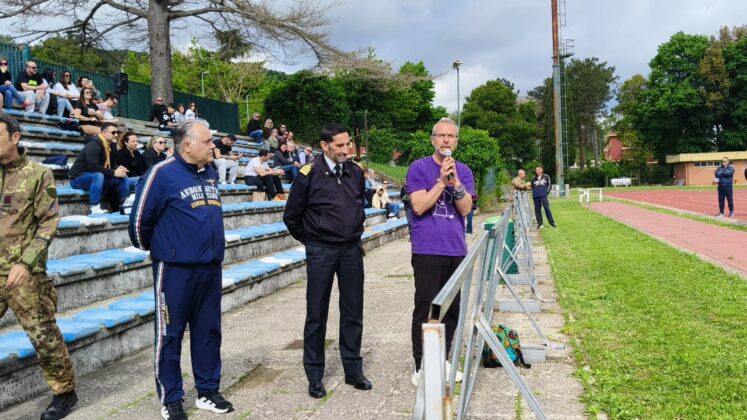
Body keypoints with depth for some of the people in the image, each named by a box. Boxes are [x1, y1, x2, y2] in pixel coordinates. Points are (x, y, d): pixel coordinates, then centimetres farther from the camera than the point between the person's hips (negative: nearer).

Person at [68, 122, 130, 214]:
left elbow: (112, 165, 11)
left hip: (97, 177, 9)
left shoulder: (110, 147, 6)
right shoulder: (94, 146, -23)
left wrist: (119, 169, -13)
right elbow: (93, 167, -33)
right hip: (78, 178, -9)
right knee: (98, 175, -39)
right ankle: (95, 208, -38)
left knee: (123, 177, 1)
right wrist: (113, 173, -29)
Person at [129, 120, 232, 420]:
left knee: (208, 330, 13)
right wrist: (152, 247, 8)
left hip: (211, 267, 7)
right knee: (170, 334, 6)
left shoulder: (210, 173, 9)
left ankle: (208, 391, 27)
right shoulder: (163, 173, -13)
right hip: (176, 269, -6)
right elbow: (140, 218, -7)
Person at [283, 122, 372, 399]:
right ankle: (315, 376, 17)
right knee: (316, 315, 5)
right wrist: (310, 241, 7)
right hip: (321, 252, -4)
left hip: (351, 250, 4)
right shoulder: (309, 175, -9)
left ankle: (353, 371, 24)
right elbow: (292, 216, -1)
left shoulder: (355, 172, 4)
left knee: (353, 313, 10)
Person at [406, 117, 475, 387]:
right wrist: (442, 180, -17)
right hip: (427, 250, -5)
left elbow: (465, 209, -1)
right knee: (426, 308, -2)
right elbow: (419, 206, -11)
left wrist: (455, 181, -15)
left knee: (452, 308, 11)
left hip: (456, 250, 5)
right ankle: (421, 365, 10)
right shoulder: (419, 168, -2)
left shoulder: (463, 171, 10)